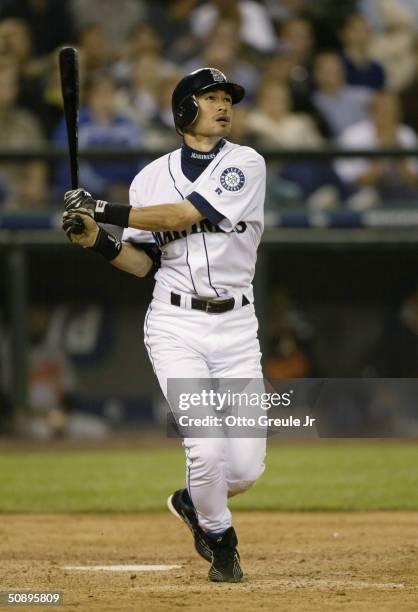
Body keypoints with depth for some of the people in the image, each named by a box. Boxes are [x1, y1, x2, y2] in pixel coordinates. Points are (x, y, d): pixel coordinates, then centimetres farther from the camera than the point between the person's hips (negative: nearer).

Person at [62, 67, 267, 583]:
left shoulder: (246, 164, -1)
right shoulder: (152, 177, 7)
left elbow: (185, 216, -13)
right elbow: (142, 263, 7)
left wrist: (104, 210, -13)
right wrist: (98, 240, -11)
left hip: (235, 327, 1)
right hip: (175, 325, 0)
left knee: (245, 467, -3)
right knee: (206, 449, -16)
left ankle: (192, 502, 30)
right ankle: (219, 538, 11)